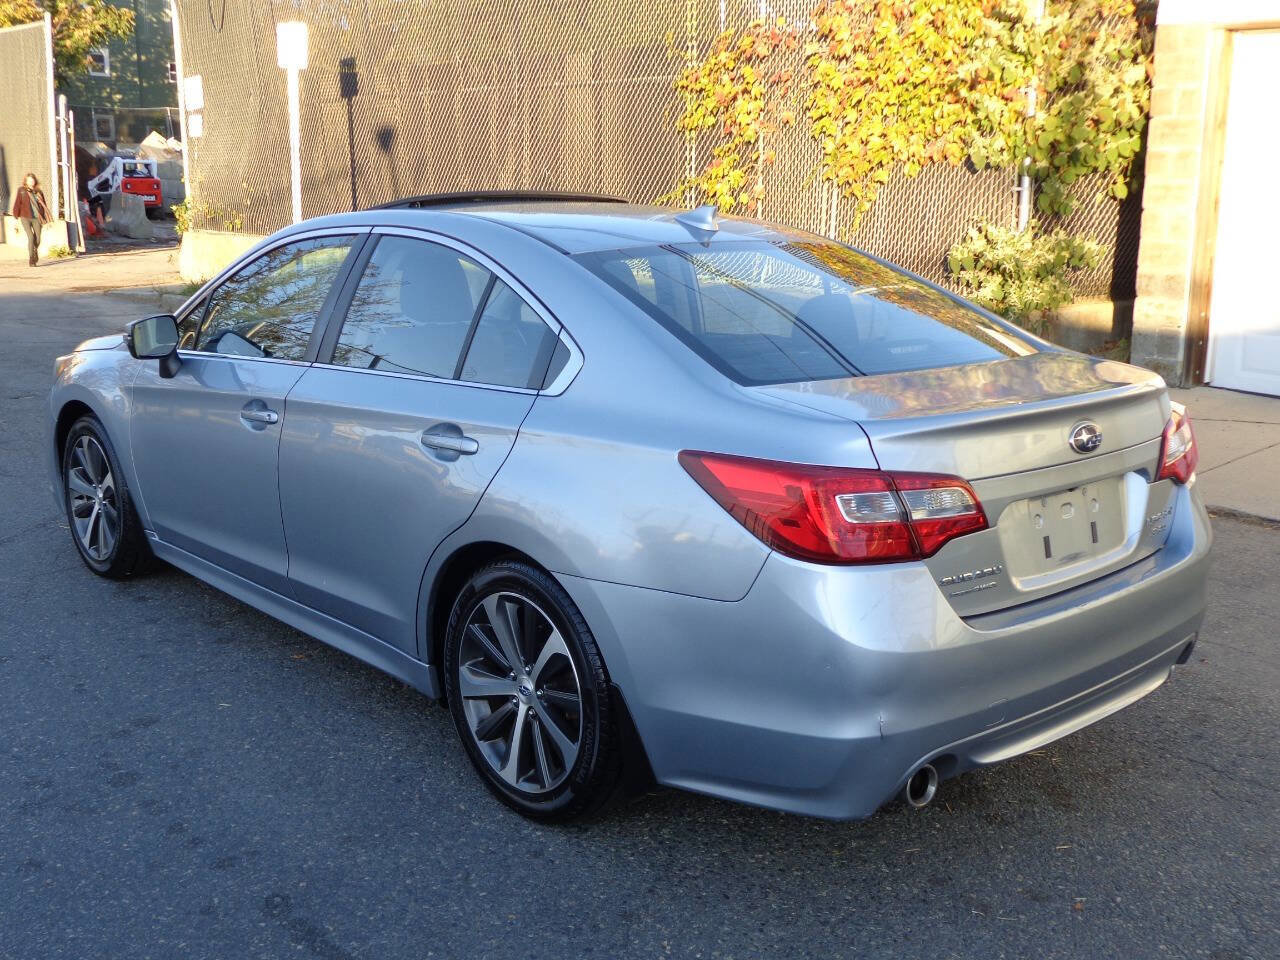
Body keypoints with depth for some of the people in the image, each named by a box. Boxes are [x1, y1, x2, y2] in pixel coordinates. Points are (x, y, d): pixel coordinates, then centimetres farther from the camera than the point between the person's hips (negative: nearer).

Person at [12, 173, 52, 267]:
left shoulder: (39, 192, 12)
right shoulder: (21, 190, 4)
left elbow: (44, 206, 16)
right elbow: (17, 204, 2)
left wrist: (46, 219, 12)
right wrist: (16, 217, -4)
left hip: (36, 218, 3)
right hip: (25, 217, -3)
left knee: (37, 239, 0)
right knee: (30, 237, -14)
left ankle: (35, 251, 34)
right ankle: (31, 260, -7)